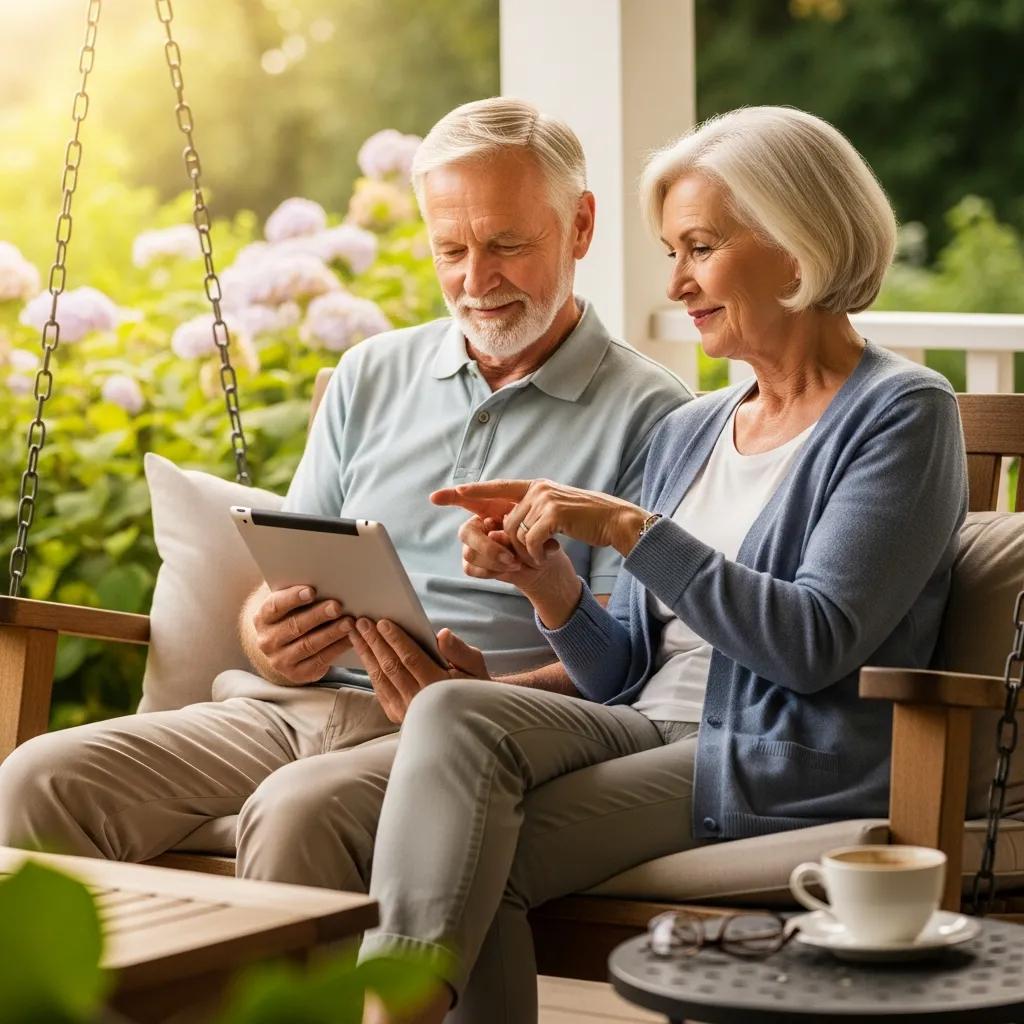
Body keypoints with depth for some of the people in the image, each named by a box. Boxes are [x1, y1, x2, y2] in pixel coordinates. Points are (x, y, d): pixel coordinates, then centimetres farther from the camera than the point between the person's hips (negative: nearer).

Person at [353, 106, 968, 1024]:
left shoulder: (901, 414, -2)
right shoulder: (689, 432, 20)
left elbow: (815, 644, -14)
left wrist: (627, 528, -16)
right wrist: (550, 584, -3)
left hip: (785, 769, -6)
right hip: (648, 733, 6)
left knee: (483, 862, -26)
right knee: (451, 715, -24)